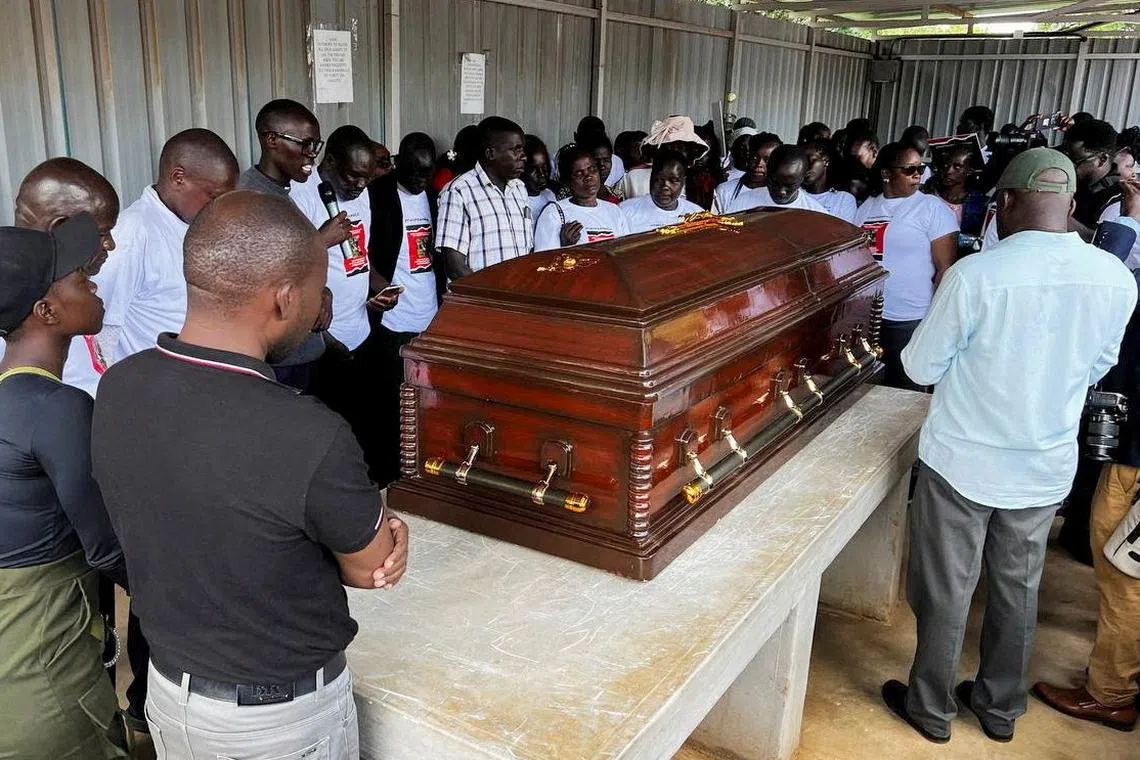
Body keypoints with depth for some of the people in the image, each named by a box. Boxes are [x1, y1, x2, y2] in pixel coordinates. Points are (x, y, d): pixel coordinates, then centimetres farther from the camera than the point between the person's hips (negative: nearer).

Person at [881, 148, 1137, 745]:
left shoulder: (975, 274, -22)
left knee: (946, 589, 12)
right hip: (1047, 467, 4)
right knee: (1018, 589, 20)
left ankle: (931, 708, 29)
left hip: (963, 460, -4)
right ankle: (1001, 708, 38)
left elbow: (921, 366, -11)